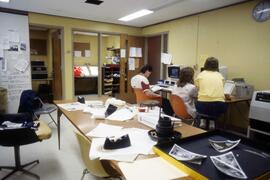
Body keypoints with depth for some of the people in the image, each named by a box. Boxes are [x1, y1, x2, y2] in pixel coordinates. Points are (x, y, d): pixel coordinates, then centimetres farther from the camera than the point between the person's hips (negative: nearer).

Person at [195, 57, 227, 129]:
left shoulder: (200, 75, 9)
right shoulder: (220, 75, 16)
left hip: (203, 105, -1)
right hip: (219, 106, 2)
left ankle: (203, 121, 23)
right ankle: (212, 121, 21)